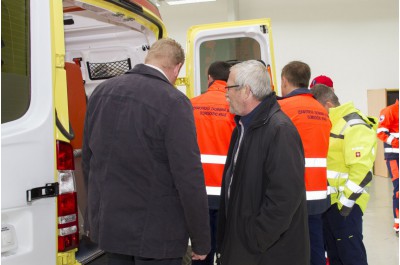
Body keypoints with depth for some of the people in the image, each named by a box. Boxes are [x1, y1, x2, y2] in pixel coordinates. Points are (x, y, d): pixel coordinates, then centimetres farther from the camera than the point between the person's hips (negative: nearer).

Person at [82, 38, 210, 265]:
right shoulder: (174, 102, -18)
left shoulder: (102, 91, 2)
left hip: (110, 225, 6)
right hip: (156, 233, -6)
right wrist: (201, 242, -10)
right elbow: (189, 178, -20)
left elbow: (88, 160, 11)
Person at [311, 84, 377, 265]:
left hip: (344, 204, -9)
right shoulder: (329, 124, 14)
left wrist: (345, 203, -20)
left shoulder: (355, 126, -16)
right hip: (328, 201, 9)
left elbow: (361, 172, -23)